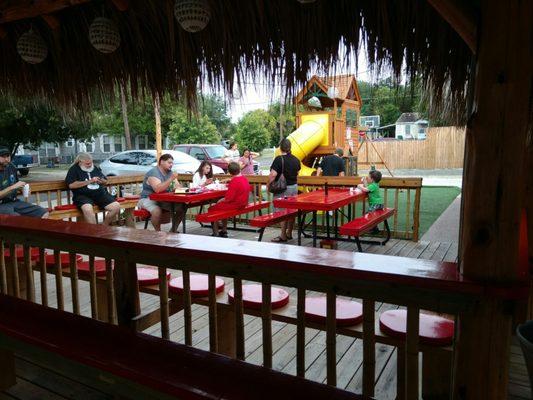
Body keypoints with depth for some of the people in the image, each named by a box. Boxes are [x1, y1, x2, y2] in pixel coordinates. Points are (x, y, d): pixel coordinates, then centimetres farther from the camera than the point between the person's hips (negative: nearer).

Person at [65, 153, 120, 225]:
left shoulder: (95, 168, 21)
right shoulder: (74, 169, 6)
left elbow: (105, 182, 27)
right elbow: (71, 185, -9)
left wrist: (101, 181, 1)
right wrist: (89, 181, -9)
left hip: (100, 194, 5)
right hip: (83, 195, -4)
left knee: (116, 207, -19)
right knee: (88, 210, -39)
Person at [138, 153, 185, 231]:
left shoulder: (170, 172, 8)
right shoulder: (153, 173, -18)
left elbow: (178, 186, 10)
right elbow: (157, 189, -35)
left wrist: (178, 187, -15)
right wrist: (171, 179, -36)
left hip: (163, 200, 8)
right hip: (148, 199, -8)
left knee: (182, 207, -6)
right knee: (157, 211, -37)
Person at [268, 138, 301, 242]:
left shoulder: (279, 159, -16)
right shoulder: (296, 160, 6)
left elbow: (273, 175, -21)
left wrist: (268, 185, -9)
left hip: (283, 189, -7)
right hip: (294, 187, 7)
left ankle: (283, 236, 4)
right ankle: (289, 234, 22)